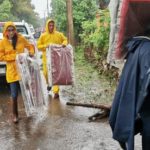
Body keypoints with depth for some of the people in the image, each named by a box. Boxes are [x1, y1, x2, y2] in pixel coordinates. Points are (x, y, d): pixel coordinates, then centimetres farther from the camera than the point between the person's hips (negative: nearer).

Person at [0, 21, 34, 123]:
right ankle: (14, 115, 14)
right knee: (14, 95, -1)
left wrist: (31, 52, -9)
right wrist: (14, 56, -15)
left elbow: (30, 46, 12)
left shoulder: (21, 39, -1)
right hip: (12, 71, -2)